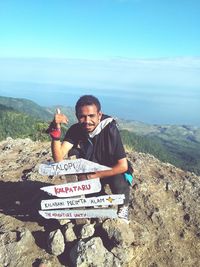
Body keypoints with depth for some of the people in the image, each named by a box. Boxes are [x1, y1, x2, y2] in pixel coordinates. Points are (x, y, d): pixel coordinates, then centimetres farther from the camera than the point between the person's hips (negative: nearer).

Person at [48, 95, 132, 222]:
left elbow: (123, 166, -26)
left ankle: (124, 206, 4)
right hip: (90, 172, 5)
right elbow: (58, 158, -29)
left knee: (118, 183, -34)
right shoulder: (75, 130, -17)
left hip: (111, 172, -4)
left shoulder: (110, 129, -26)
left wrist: (96, 175, -26)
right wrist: (56, 130, -41)